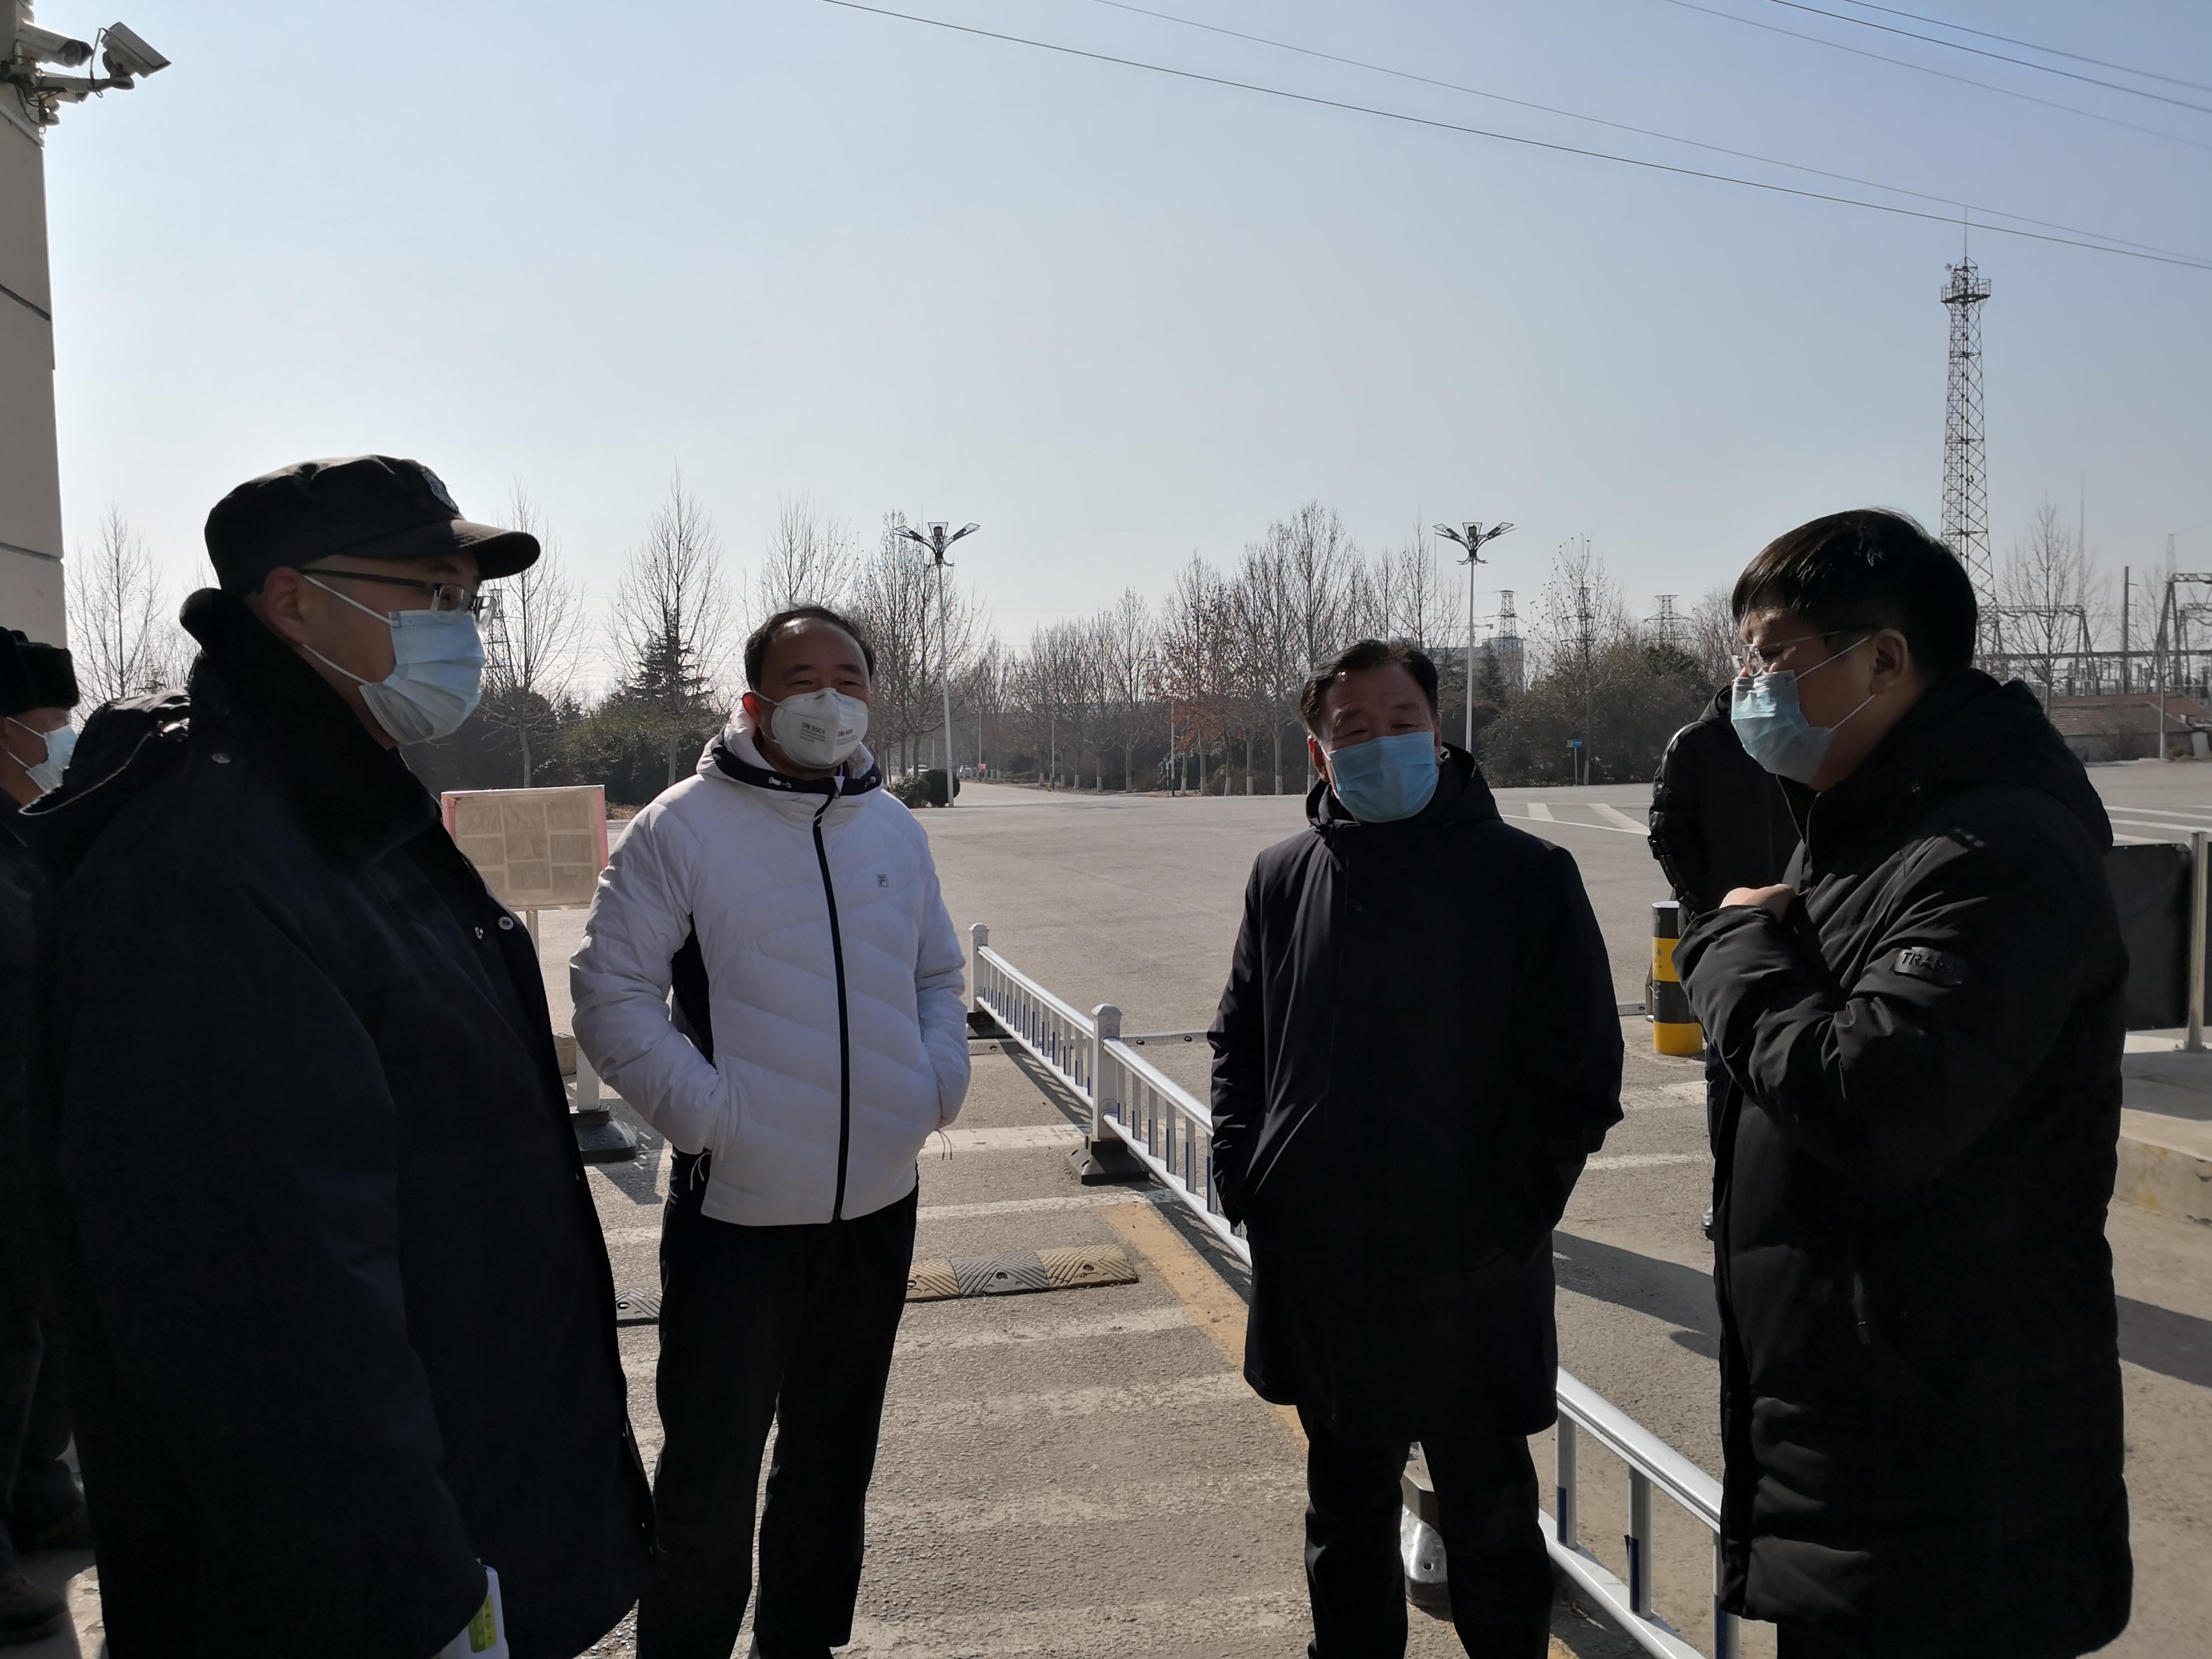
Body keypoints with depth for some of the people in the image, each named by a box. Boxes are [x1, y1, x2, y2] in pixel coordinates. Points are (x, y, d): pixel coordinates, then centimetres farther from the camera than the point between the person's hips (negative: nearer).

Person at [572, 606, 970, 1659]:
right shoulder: (683, 828, -9)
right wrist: (706, 1115, -16)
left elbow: (937, 978, 18)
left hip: (879, 1205, 5)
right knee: (711, 1474, 6)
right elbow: (611, 993, -9)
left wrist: (939, 1082, 2)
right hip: (738, 1210, -5)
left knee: (835, 1454, 20)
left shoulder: (895, 831, 7)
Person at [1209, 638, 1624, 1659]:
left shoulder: (1526, 877, -9)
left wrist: (1506, 1215, -13)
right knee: (1344, 1511, 22)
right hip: (1317, 1273, 4)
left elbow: (1578, 1076, -7)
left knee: (1490, 1519, 13)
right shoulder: (1284, 878, 3)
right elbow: (1239, 1042, 13)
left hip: (1468, 1279, -4)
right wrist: (1242, 1175, 2)